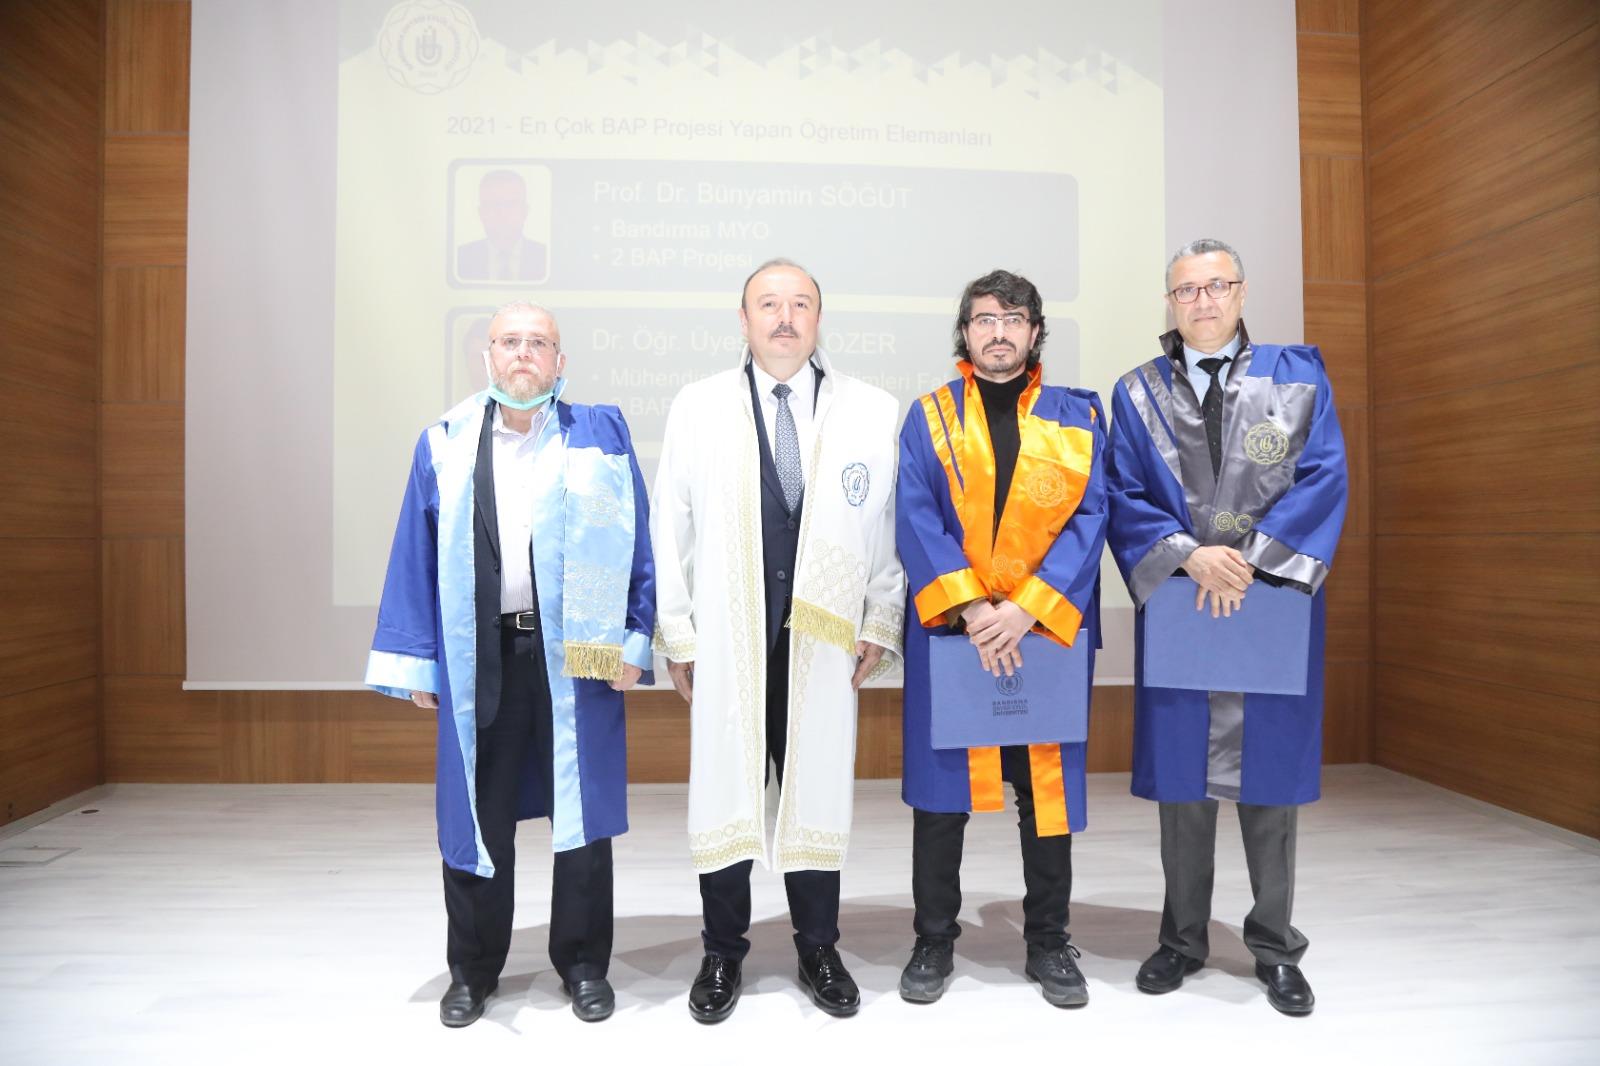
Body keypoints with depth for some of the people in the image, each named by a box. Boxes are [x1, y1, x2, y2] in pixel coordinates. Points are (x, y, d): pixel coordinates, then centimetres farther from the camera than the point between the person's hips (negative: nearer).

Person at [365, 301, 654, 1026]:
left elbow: (635, 546, 0)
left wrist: (633, 640, -7)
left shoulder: (600, 436, 3)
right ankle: (472, 970, 28)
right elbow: (417, 557, 6)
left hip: (577, 652, -1)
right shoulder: (445, 444, 7)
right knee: (477, 814, 10)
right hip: (478, 656, 2)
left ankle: (583, 965, 26)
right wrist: (413, 661, 3)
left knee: (582, 807, 8)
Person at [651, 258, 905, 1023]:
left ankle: (818, 951, 29)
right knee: (724, 796, 8)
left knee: (817, 794, 10)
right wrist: (675, 634, 1)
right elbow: (671, 529, 3)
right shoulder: (697, 407, 3)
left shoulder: (874, 411, 3)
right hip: (725, 643, 0)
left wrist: (881, 623, 1)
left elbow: (894, 524, 4)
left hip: (824, 643, 0)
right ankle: (723, 954, 27)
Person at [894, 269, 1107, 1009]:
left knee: (1048, 786, 8)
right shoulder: (930, 417, 5)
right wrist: (968, 608, -17)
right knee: (939, 785, 6)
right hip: (948, 628, 0)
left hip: (1049, 628, 1)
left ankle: (1048, 943, 25)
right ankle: (934, 941, 22)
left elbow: (1089, 518, -2)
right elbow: (916, 519, -5)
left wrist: (1027, 607, -15)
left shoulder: (1079, 418, 7)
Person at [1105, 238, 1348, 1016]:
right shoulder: (1137, 393, 6)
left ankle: (1275, 947, 23)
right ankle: (1183, 938, 22)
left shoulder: (1298, 375, 5)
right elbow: (1124, 499, 0)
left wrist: (1249, 558, -15)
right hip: (1176, 609, 0)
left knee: (1270, 775, 7)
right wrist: (1190, 555, -16)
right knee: (1181, 777, 7)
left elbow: (1324, 477, -4)